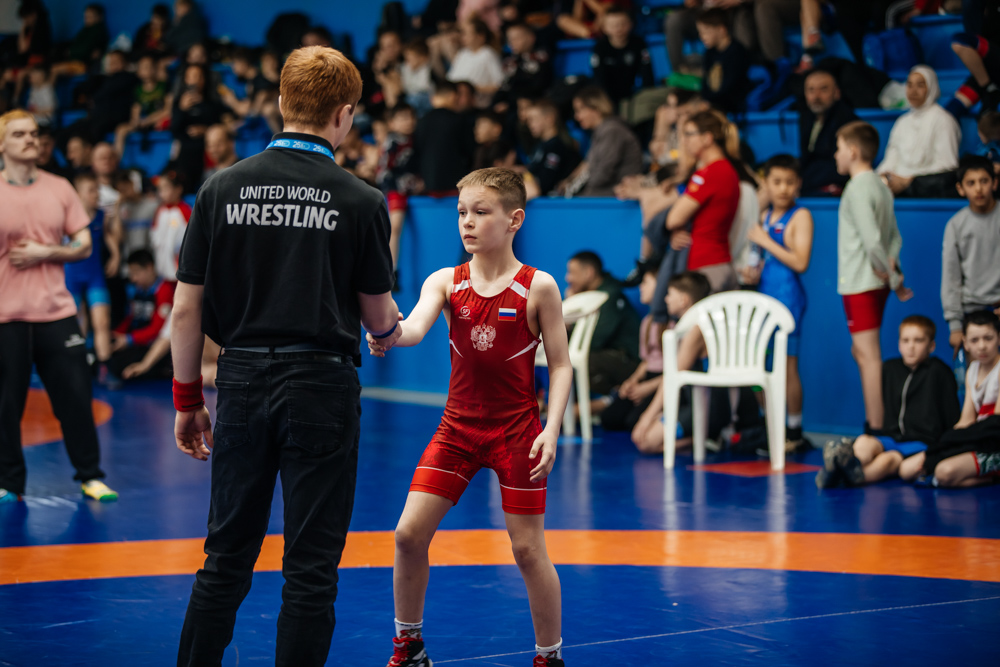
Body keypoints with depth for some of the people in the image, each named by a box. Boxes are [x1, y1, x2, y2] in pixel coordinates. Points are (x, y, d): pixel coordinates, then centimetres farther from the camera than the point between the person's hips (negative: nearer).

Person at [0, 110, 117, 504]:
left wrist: (45, 252, -7)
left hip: (56, 312, 2)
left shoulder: (60, 188, 8)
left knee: (75, 395, 2)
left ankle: (90, 476, 14)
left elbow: (83, 245, 8)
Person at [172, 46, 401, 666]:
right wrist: (391, 329, 27)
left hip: (242, 382, 3)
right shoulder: (361, 201, -6)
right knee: (311, 567, 4)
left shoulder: (222, 189, 1)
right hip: (321, 384, -3)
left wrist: (188, 399, 12)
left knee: (228, 556, 13)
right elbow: (378, 315, 3)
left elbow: (186, 308, 2)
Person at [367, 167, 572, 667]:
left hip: (516, 430, -3)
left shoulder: (538, 287, -7)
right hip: (457, 427, 3)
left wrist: (551, 429, -15)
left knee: (528, 549, 0)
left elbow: (560, 364, -3)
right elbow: (415, 327, -19)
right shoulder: (445, 282, -1)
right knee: (409, 534, -2)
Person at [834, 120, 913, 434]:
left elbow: (872, 241, -21)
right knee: (861, 351, 16)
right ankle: (873, 422, 19)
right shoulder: (881, 186, 15)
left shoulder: (858, 189, -15)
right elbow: (894, 236, 15)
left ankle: (876, 429, -10)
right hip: (876, 283, 10)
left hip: (861, 284, -10)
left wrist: (894, 279, -13)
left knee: (868, 354, -9)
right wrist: (892, 265, 1)